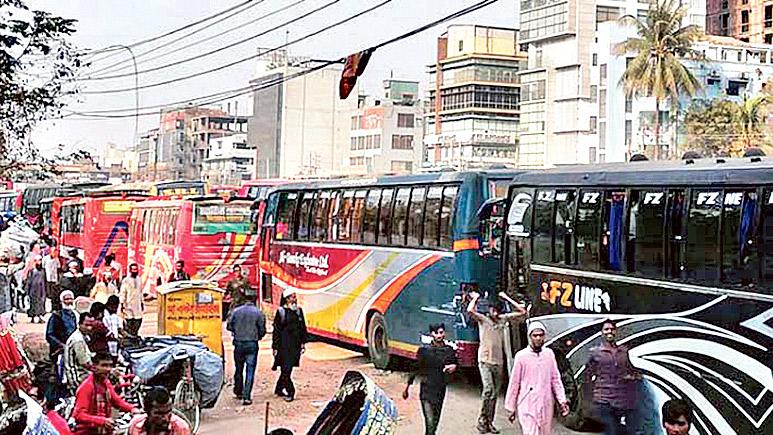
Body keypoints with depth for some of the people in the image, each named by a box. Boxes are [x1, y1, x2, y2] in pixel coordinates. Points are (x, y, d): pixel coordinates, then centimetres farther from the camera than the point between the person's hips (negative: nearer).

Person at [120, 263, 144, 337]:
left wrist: (142, 302, 19)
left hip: (137, 304, 6)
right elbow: (122, 293, -8)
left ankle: (134, 334, 16)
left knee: (139, 319, 2)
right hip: (129, 304, -6)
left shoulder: (138, 279, 12)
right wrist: (122, 304, -13)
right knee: (129, 320, -6)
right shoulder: (126, 280, -7)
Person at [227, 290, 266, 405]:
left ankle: (238, 392, 31)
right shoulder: (258, 313, -7)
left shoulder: (236, 311, -1)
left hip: (238, 344, 3)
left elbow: (229, 326, 3)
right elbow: (262, 330, -4)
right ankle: (246, 397, -5)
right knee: (250, 371, 1)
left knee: (239, 369, 18)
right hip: (252, 345, -2)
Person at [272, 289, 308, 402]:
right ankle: (290, 392, -5)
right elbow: (276, 329, -5)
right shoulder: (281, 311, -5)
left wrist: (303, 343, 10)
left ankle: (279, 389, 23)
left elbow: (303, 327, 15)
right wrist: (275, 347, -7)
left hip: (295, 344, 5)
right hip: (284, 345, -5)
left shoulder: (298, 310, 10)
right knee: (286, 368, -9)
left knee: (287, 368, 9)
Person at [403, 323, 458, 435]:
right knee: (430, 422, -12)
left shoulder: (449, 350, 3)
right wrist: (407, 386, 1)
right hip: (426, 391, -4)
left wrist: (454, 366, -6)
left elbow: (455, 363, 19)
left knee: (435, 421, 13)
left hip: (441, 391, 4)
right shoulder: (424, 350, -6)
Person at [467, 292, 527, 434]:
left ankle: (489, 422, 15)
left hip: (498, 362, 5)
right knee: (488, 389, -19)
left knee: (495, 394, 7)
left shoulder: (503, 319, 10)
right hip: (485, 361, -5)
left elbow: (522, 312, 10)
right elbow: (470, 310, -21)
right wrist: (475, 298, -5)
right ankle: (482, 419, -7)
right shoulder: (482, 319, -2)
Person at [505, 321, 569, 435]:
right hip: (527, 406, -4)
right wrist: (511, 407, 2)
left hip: (546, 405, 4)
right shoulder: (521, 356, -6)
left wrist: (562, 400, 2)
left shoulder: (549, 354, 5)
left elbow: (555, 379, 11)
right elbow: (514, 384, -1)